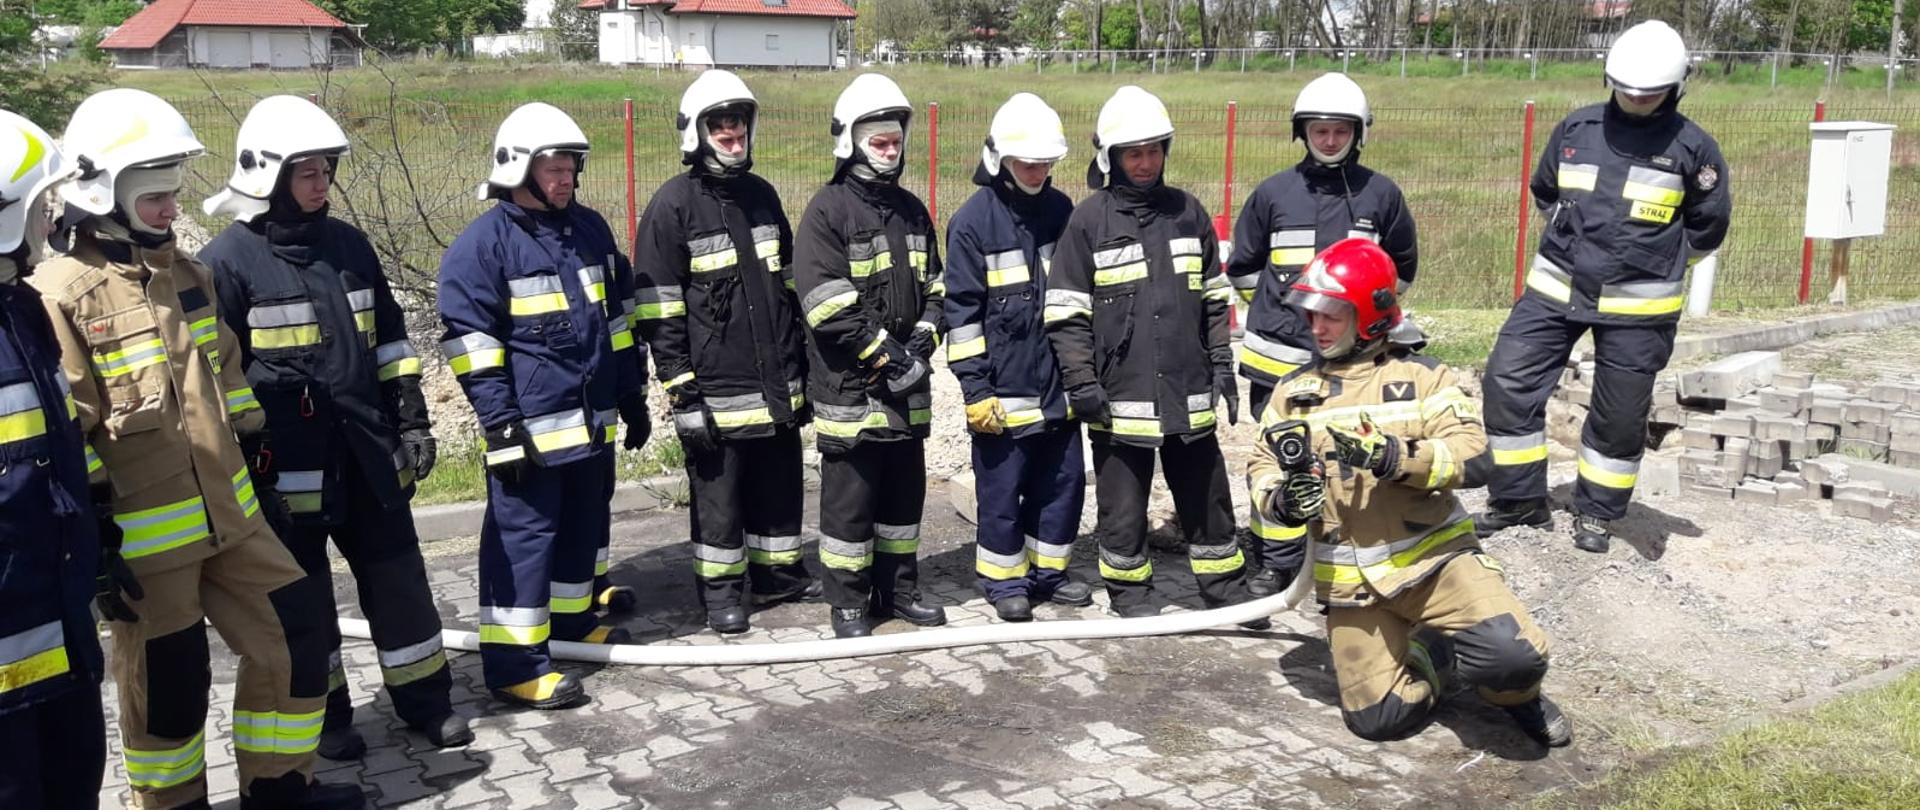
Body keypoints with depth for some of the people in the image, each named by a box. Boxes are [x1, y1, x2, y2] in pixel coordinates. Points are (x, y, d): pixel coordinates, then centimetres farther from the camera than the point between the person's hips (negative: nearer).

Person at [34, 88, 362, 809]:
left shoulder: (185, 273, 10)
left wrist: (260, 469, 19)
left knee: (296, 629, 11)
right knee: (167, 687, 6)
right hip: (142, 539, -7)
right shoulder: (60, 297, -15)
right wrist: (95, 543, -16)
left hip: (230, 515, 7)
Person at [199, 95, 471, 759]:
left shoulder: (348, 245, 9)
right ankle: (323, 714, 24)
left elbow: (390, 341, 15)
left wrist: (412, 420, 11)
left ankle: (425, 699, 22)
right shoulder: (228, 261, -7)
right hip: (288, 462, -5)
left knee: (398, 577, 10)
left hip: (366, 450, 5)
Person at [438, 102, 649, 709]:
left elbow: (617, 318, 19)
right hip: (530, 425, -7)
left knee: (585, 526, 18)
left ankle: (572, 619, 37)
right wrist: (501, 424, -17)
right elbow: (470, 341, -12)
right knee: (523, 535, -4)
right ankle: (514, 663, 2)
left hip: (593, 419, 7)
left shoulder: (590, 229, 12)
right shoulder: (483, 244, -9)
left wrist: (632, 396, 18)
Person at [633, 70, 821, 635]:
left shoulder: (761, 195, 10)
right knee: (719, 495, 6)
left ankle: (778, 573, 32)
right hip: (716, 391, -5)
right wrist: (682, 392, -13)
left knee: (781, 485, 15)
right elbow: (659, 311, -10)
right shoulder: (673, 205, -8)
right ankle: (721, 589, 22)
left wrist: (802, 365, 15)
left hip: (778, 385, 6)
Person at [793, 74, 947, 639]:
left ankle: (899, 588, 29)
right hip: (850, 386, -6)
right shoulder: (829, 210, -10)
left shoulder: (911, 210, 12)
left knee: (904, 490, 15)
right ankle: (849, 603, 14)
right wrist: (883, 354, -17)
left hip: (908, 385, 7)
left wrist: (923, 339, -2)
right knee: (850, 496, 2)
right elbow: (826, 303, -17)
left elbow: (933, 284, 16)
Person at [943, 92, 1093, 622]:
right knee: (1002, 490, 4)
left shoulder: (1061, 210, 7)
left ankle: (1048, 571, 29)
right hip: (1004, 391, -5)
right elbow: (962, 312, -9)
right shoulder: (973, 221, -9)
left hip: (1059, 384, 5)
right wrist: (975, 389, -12)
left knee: (1063, 482, 13)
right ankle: (1005, 582, 20)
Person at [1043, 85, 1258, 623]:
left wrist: (1222, 366, 11)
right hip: (1120, 396, -3)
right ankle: (1130, 593, 26)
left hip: (1188, 394, 4)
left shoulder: (1187, 213, 7)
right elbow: (1065, 312, -5)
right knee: (1123, 505, 9)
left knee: (1208, 498, 14)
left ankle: (1225, 588, 29)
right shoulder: (1089, 221, -5)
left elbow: (1215, 298, 14)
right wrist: (1082, 383, -10)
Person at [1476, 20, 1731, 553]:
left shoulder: (1692, 147, -4)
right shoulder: (1576, 129, 2)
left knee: (1620, 415, 6)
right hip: (1557, 289, 2)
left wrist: (1653, 261, 11)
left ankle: (1597, 513, 24)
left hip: (1638, 306, -2)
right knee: (1508, 382, -5)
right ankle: (1520, 499, 8)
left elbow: (1708, 226, 8)